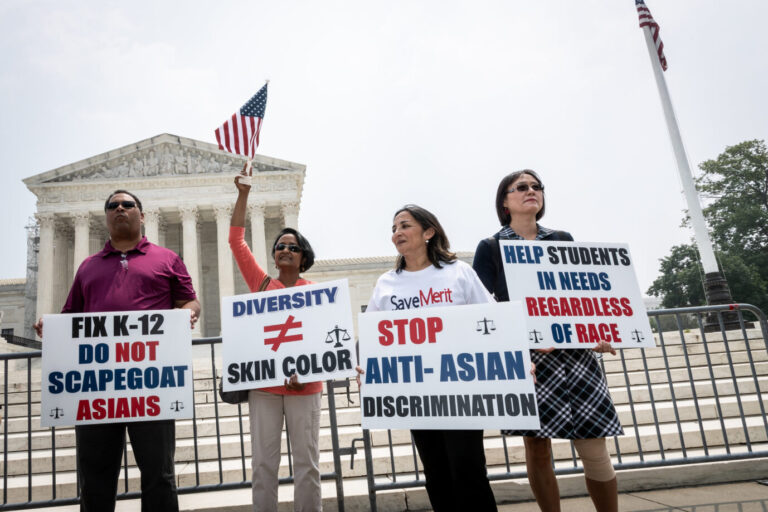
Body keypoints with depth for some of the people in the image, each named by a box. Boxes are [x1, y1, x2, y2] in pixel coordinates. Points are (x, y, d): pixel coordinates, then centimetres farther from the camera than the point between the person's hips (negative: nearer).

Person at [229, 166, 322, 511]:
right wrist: (243, 194, -1)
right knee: (263, 463, 5)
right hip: (264, 384, 1)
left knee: (307, 462, 4)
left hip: (303, 385, -1)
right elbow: (236, 241, 4)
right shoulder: (261, 284, 8)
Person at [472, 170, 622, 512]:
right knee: (536, 446, 3)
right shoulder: (490, 248, 5)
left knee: (594, 448, 0)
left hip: (574, 353, 2)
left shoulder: (562, 240, 14)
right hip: (524, 357, -2)